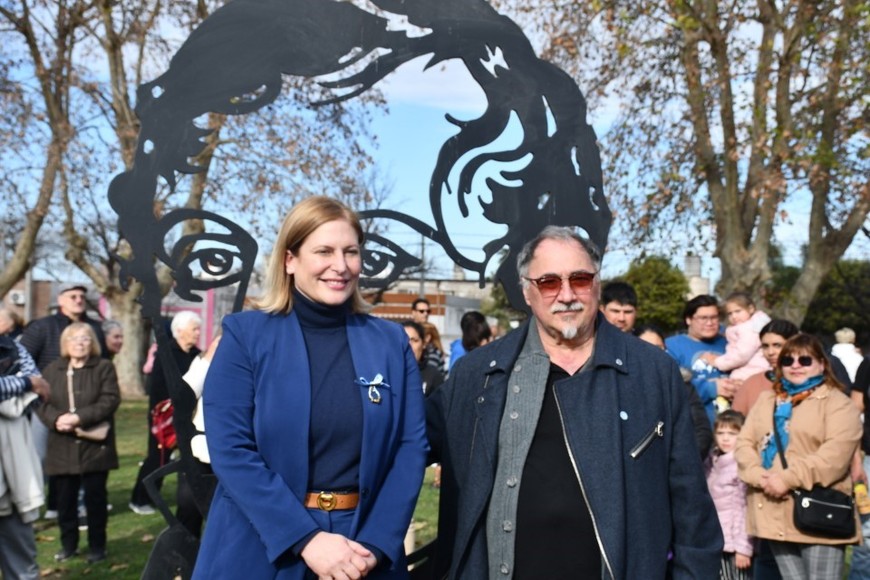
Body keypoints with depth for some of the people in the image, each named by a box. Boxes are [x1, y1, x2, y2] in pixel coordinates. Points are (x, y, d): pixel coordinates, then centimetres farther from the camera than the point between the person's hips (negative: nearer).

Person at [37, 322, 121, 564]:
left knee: (95, 497, 4)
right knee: (65, 498, 10)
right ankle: (68, 544, 25)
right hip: (62, 447, 3)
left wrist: (79, 417, -19)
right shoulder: (52, 370, 10)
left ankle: (97, 546, 15)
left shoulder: (104, 368, 0)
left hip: (95, 445, -3)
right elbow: (42, 403, 4)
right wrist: (56, 419, -17)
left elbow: (109, 401, -10)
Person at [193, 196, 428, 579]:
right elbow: (230, 449, -12)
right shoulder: (245, 335, -5)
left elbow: (411, 446, -1)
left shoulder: (391, 342, 3)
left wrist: (375, 545, -12)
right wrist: (306, 539, -18)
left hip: (364, 545, 2)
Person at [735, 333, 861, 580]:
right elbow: (744, 443, 9)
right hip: (775, 513, 5)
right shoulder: (766, 400, 18)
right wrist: (759, 476, -10)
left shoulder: (838, 403, 0)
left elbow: (835, 455, -15)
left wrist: (788, 479, -20)